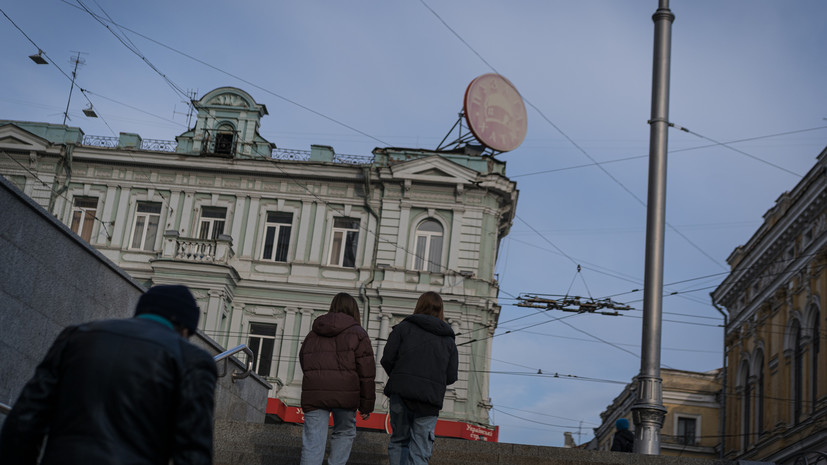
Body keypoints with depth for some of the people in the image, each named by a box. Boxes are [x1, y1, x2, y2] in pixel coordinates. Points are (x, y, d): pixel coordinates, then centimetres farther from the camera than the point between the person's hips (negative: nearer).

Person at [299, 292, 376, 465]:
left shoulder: (313, 334, 19)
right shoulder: (357, 333, 3)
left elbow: (303, 362, 24)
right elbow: (366, 373, -2)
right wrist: (366, 405, 2)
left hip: (313, 393, 3)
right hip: (345, 393, -3)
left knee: (313, 443, -1)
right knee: (345, 432, 19)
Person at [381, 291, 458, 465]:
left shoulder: (403, 328, 7)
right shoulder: (448, 340, 13)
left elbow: (387, 360, -1)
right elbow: (451, 376, 6)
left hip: (402, 392, -1)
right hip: (431, 398, 1)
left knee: (399, 440, 13)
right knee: (421, 450, 2)